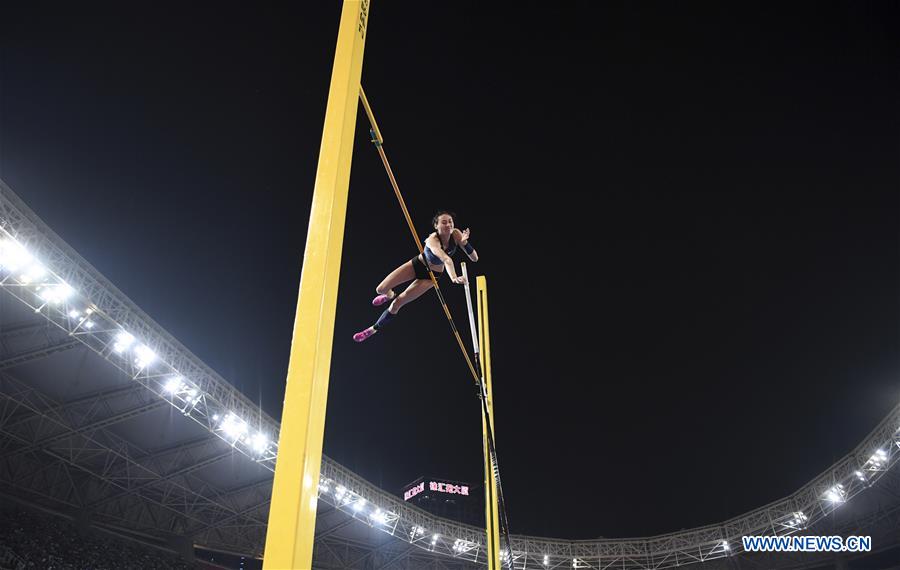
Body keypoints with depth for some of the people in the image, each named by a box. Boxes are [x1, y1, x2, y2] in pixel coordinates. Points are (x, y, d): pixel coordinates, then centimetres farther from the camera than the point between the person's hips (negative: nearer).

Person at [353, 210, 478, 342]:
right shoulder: (432, 240, -38)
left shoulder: (456, 234, -24)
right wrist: (454, 277, -74)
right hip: (418, 263, -2)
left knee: (397, 304, -3)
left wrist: (465, 242, -39)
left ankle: (374, 329, 22)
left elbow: (474, 258, -22)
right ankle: (390, 295, 35)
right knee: (380, 289, -7)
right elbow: (446, 259, -58)